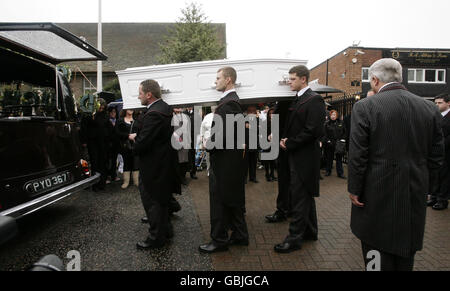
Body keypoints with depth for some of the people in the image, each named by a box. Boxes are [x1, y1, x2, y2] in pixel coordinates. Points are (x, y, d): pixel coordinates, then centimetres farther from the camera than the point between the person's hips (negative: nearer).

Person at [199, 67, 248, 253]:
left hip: (224, 160, -10)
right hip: (232, 159, 10)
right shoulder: (233, 100, 14)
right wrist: (211, 142, 11)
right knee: (234, 198, 17)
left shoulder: (228, 103, -19)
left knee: (219, 200, 1)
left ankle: (219, 240, 14)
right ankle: (240, 235, 30)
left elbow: (224, 134, -26)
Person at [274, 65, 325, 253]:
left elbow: (313, 130, -21)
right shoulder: (297, 100, 15)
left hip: (304, 157, -9)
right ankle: (310, 231, 32)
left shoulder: (314, 100, -13)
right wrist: (285, 139, 1)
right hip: (297, 156, 10)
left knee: (299, 197, -4)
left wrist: (289, 144, -15)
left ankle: (294, 238, 5)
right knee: (305, 195, 18)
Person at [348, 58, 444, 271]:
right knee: (406, 256, 20)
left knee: (379, 254, 7)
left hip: (378, 196, -5)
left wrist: (354, 189, -5)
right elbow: (437, 155, 7)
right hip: (415, 197, 5)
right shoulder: (429, 108, 3)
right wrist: (425, 187, 16)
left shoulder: (365, 107, -13)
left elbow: (357, 155, -14)